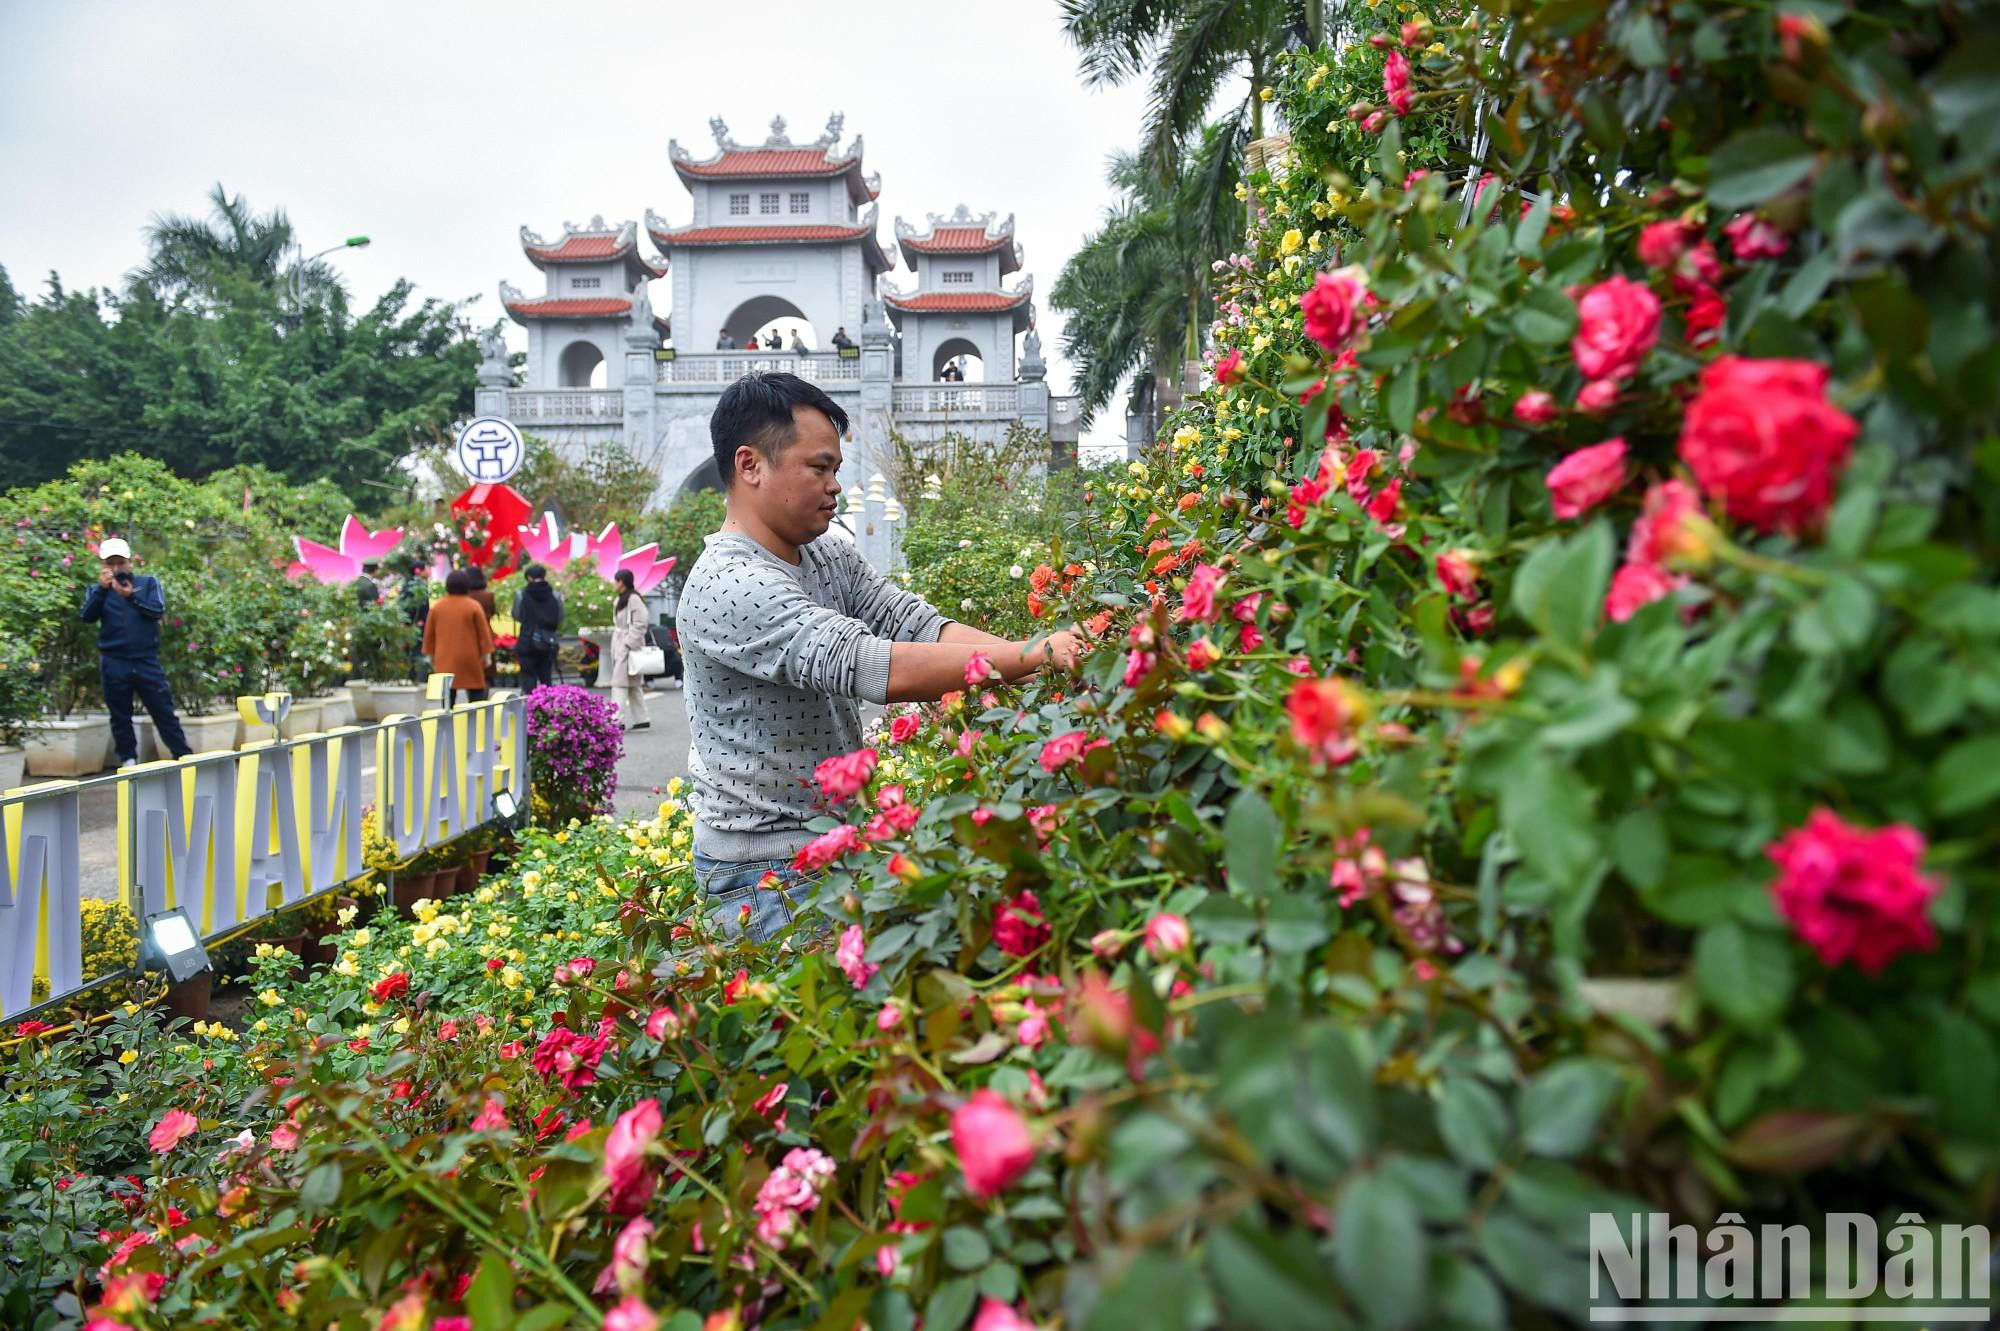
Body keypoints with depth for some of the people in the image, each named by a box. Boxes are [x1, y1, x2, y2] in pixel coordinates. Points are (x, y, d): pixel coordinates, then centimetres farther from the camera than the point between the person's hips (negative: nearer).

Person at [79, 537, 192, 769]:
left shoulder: (148, 582, 7)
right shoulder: (98, 590, 9)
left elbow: (159, 610, -7)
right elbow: (88, 617, -7)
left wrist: (132, 596, -22)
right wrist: (102, 589, -19)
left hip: (147, 659, -1)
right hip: (114, 663, 1)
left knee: (164, 711, 0)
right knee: (120, 716, 8)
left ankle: (184, 756, 3)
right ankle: (128, 760, 17)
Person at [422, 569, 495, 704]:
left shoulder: (436, 607, 4)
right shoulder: (474, 606, -6)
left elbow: (429, 634, 9)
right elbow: (483, 633, -4)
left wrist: (431, 655, 19)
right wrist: (486, 654, 3)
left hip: (445, 661, 3)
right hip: (470, 659, -3)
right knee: (476, 695, 2)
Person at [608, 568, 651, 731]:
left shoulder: (634, 599, -12)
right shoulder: (619, 601, 18)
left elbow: (640, 625, -17)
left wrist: (628, 644, -20)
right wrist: (614, 649, 17)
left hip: (629, 647, -10)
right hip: (619, 647, 10)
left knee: (620, 683, -13)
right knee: (634, 685, 11)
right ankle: (642, 719, 16)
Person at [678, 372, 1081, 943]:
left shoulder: (833, 556, 6)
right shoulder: (727, 587, -24)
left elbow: (919, 624, -7)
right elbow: (872, 666, -34)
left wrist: (1034, 651, -23)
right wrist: (1032, 656, -33)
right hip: (767, 869, -8)